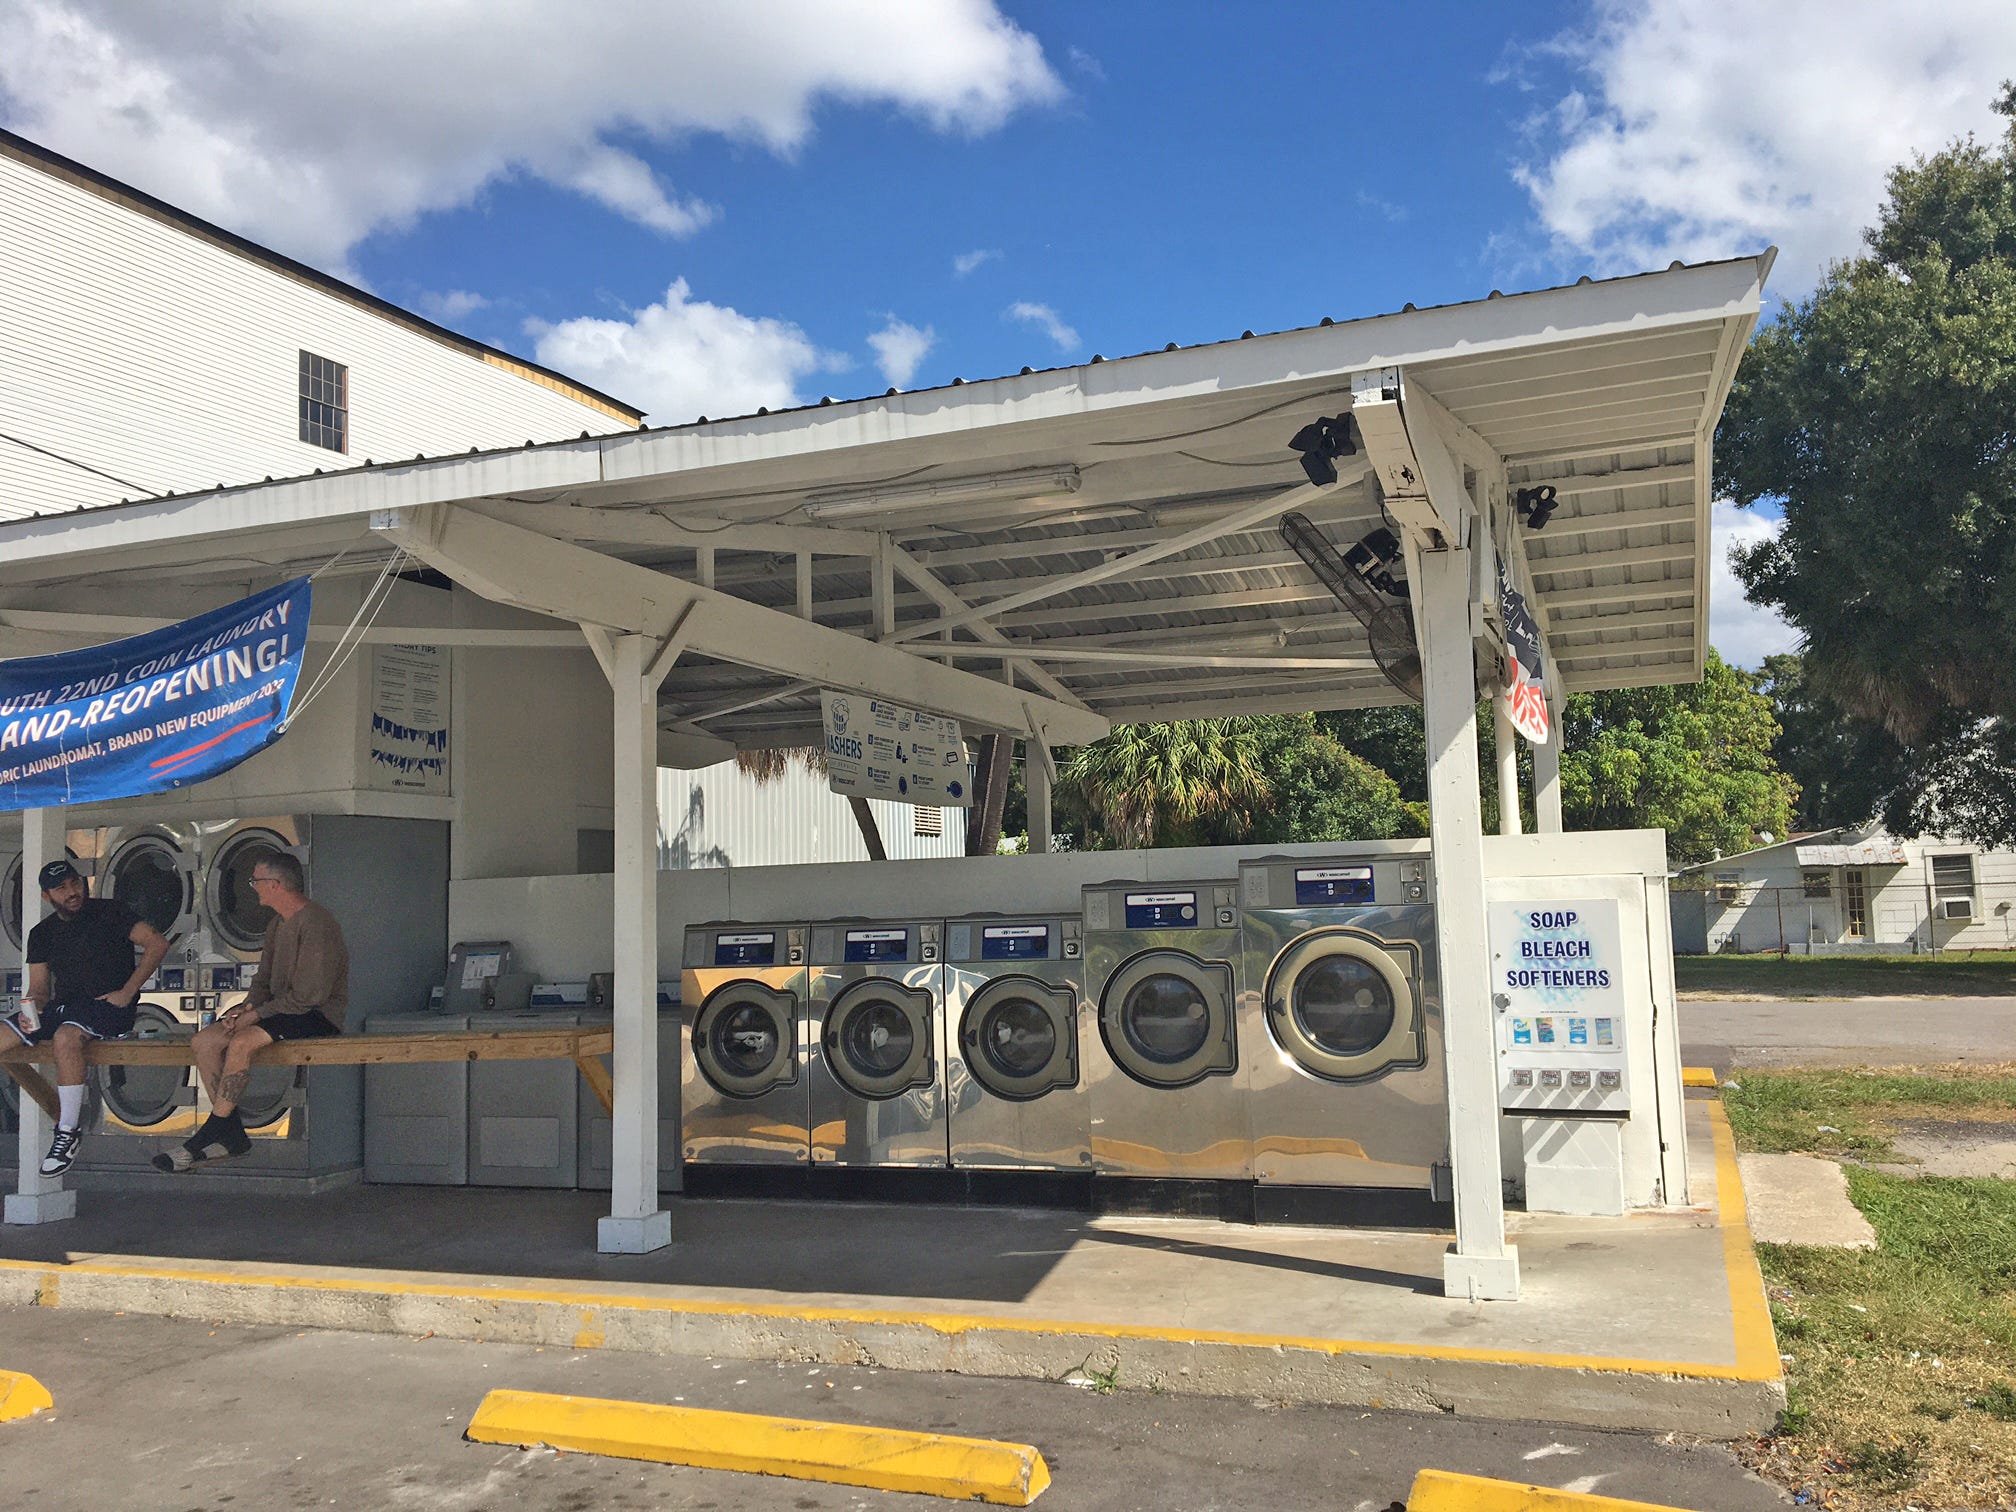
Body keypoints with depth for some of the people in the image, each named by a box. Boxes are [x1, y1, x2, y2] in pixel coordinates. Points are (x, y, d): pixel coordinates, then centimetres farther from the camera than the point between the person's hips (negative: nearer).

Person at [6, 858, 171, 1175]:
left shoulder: (109, 912, 0)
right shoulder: (42, 933, 15)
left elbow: (157, 944, -7)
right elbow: (39, 988, 15)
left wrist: (128, 992, -12)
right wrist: (31, 1012, -9)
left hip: (108, 1006, -6)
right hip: (61, 1006, 6)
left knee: (65, 1036, -35)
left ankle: (69, 1132, -27)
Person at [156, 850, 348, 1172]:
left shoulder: (316, 923, -16)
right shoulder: (277, 924, 17)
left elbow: (309, 995, -21)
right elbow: (264, 980, 20)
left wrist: (256, 1014, -16)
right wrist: (247, 1007, -2)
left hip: (319, 1016, -10)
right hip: (283, 1010, 10)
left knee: (242, 1042, -30)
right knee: (205, 1040, -7)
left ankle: (207, 1136, -20)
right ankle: (232, 1135, -9)